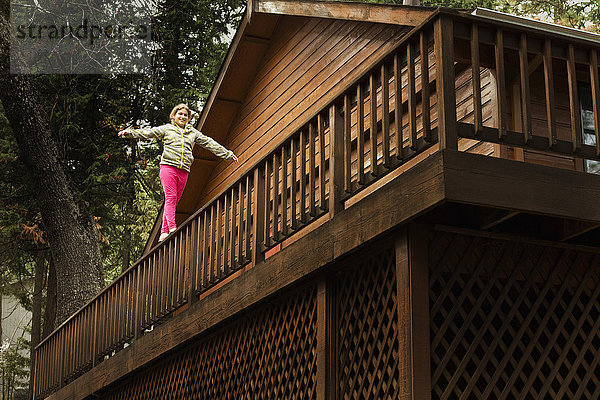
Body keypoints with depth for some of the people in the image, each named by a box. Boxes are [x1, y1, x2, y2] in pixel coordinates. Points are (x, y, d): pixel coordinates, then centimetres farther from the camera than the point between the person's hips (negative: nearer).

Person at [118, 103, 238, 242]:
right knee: (170, 198, -14)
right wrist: (130, 132, -11)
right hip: (168, 167, -3)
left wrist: (228, 154, 21)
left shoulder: (193, 133, 21)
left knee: (174, 201, -1)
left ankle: (164, 232, -1)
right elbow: (147, 133, 4)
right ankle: (172, 227, -22)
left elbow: (210, 143, 22)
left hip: (183, 170, 3)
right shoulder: (166, 129, 12)